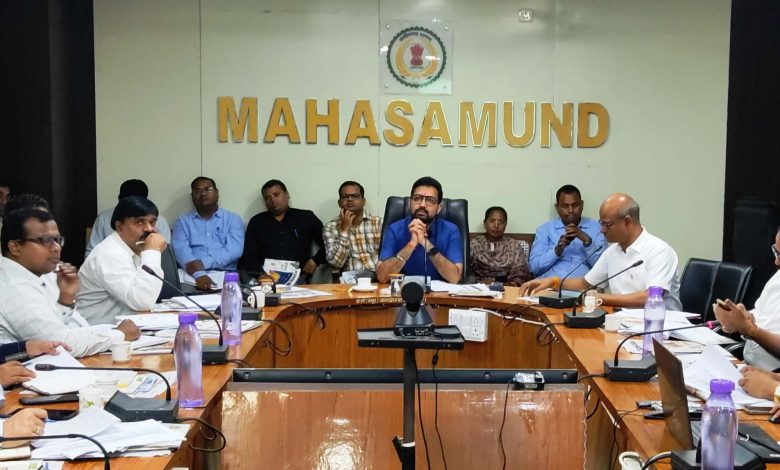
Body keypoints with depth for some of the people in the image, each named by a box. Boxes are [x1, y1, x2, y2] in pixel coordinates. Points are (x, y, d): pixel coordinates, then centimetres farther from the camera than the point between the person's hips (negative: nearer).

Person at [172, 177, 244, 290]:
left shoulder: (233, 219, 12)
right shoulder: (183, 221, 15)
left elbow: (234, 250, -4)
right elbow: (181, 250, -3)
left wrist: (202, 263, -17)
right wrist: (199, 274, -22)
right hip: (192, 277, 0)